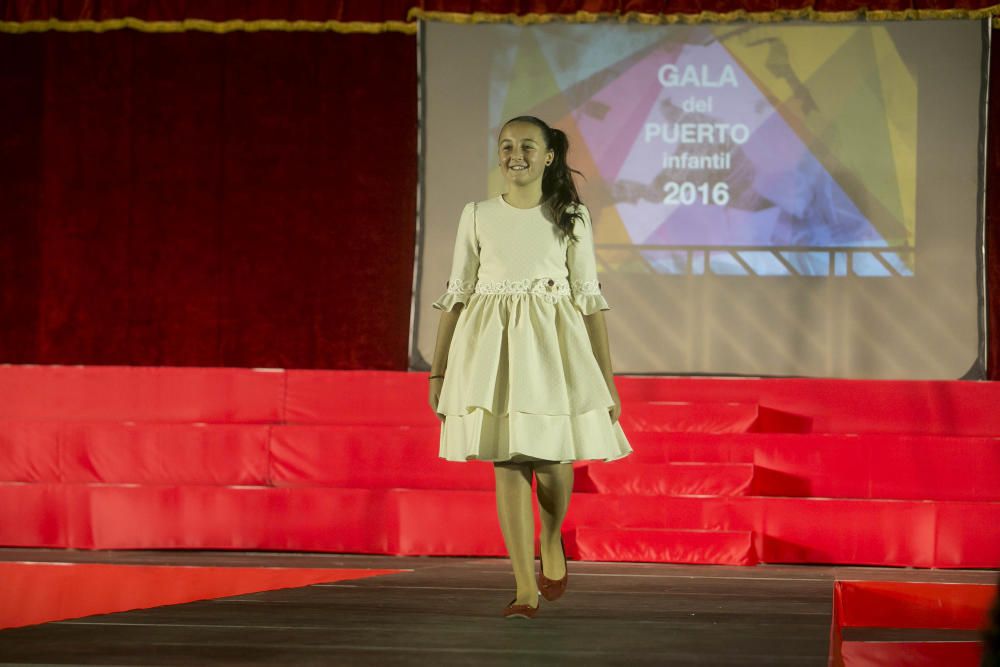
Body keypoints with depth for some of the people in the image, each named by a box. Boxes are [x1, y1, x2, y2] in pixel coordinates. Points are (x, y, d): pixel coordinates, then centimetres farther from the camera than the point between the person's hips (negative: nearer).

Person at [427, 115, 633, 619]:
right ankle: (526, 588, -2)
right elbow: (457, 294, 9)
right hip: (490, 347, 1)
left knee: (550, 457, -4)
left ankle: (551, 541, 29)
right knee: (506, 463, -5)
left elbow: (589, 297, 5)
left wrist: (606, 376, 2)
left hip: (552, 345, 0)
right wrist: (437, 371, 7)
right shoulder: (477, 216, 7)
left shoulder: (570, 218, 4)